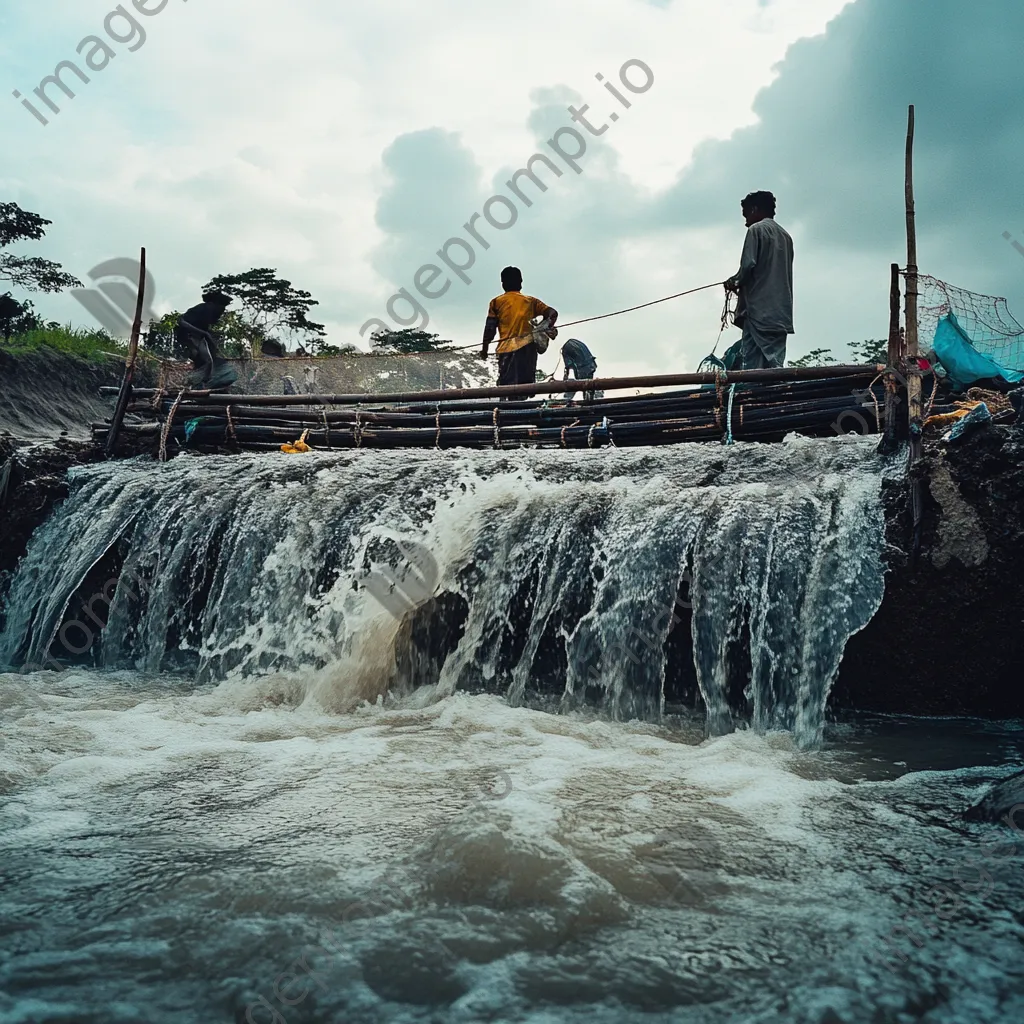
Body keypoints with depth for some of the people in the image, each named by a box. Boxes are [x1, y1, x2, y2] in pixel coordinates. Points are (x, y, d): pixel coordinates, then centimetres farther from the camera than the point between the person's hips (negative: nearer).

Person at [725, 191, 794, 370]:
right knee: (774, 364, 2)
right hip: (781, 311, 7)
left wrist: (735, 281, 8)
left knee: (754, 367, -12)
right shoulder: (785, 235, 22)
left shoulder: (756, 229, 1)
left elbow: (748, 265, -12)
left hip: (759, 309, -7)